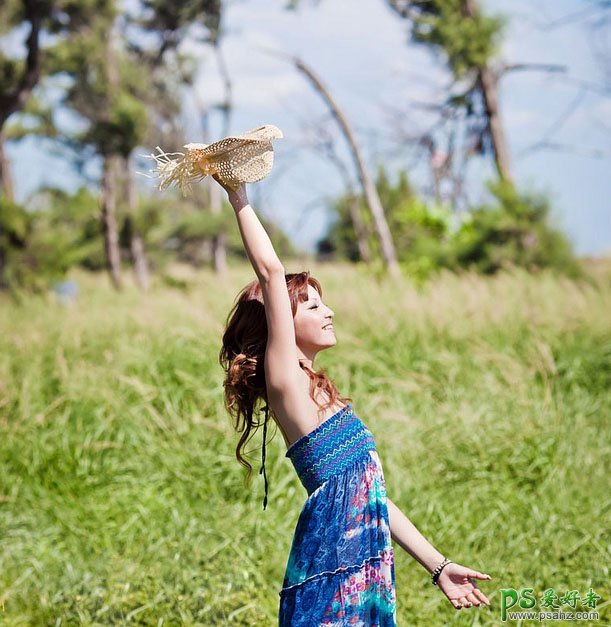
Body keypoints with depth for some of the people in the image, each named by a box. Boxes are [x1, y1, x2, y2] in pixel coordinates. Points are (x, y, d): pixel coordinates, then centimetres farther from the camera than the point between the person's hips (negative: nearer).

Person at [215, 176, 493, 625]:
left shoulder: (317, 391, 20)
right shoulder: (285, 380, -4)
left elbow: (369, 493, 20)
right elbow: (271, 272, -13)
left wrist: (438, 566, 19)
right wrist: (240, 200, -4)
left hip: (368, 566, 8)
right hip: (334, 563, -8)